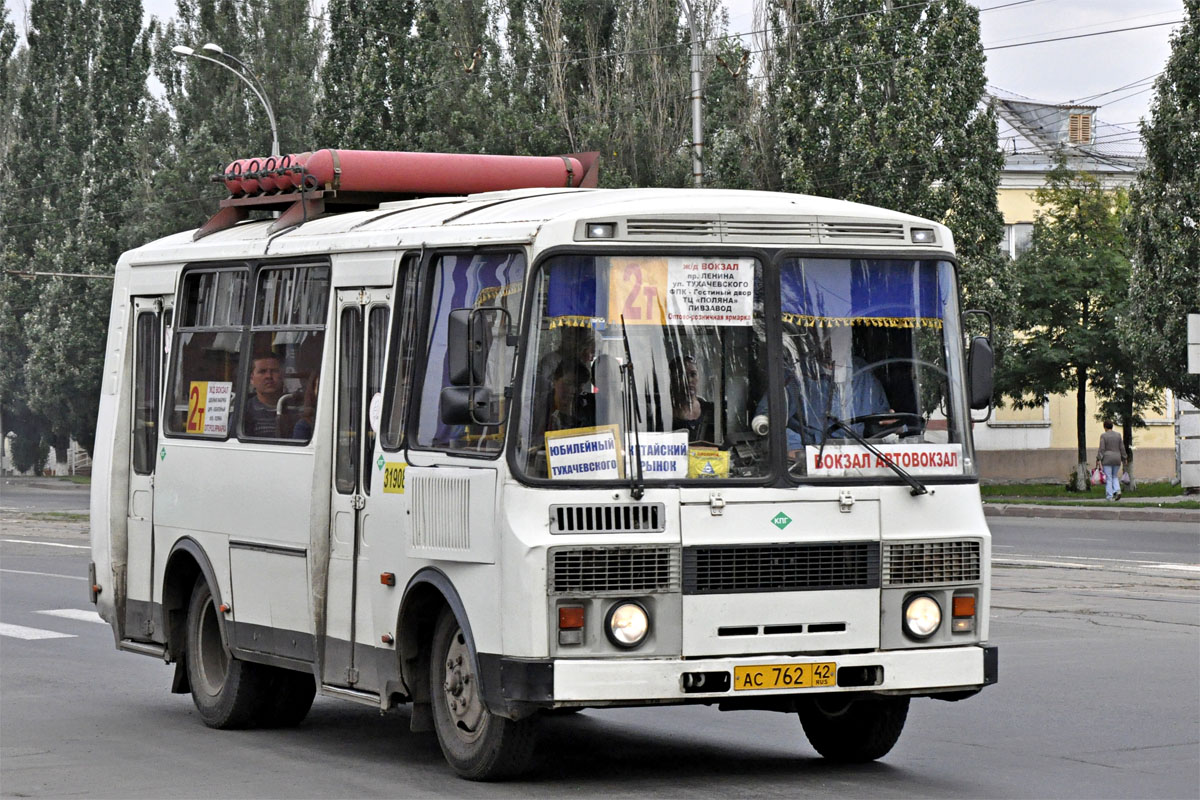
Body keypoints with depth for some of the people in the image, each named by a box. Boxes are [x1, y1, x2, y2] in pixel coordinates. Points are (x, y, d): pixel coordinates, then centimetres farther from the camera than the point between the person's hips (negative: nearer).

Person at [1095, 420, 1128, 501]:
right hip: (1116, 459, 4)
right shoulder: (1118, 435, 4)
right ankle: (1117, 490, -6)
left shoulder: (1103, 436, -7)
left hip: (1107, 459, -4)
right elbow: (1122, 448, 4)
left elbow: (1101, 449, -12)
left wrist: (1099, 460, -11)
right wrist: (1124, 459, 11)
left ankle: (1110, 496, -4)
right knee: (1115, 477, 17)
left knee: (1108, 479, 1)